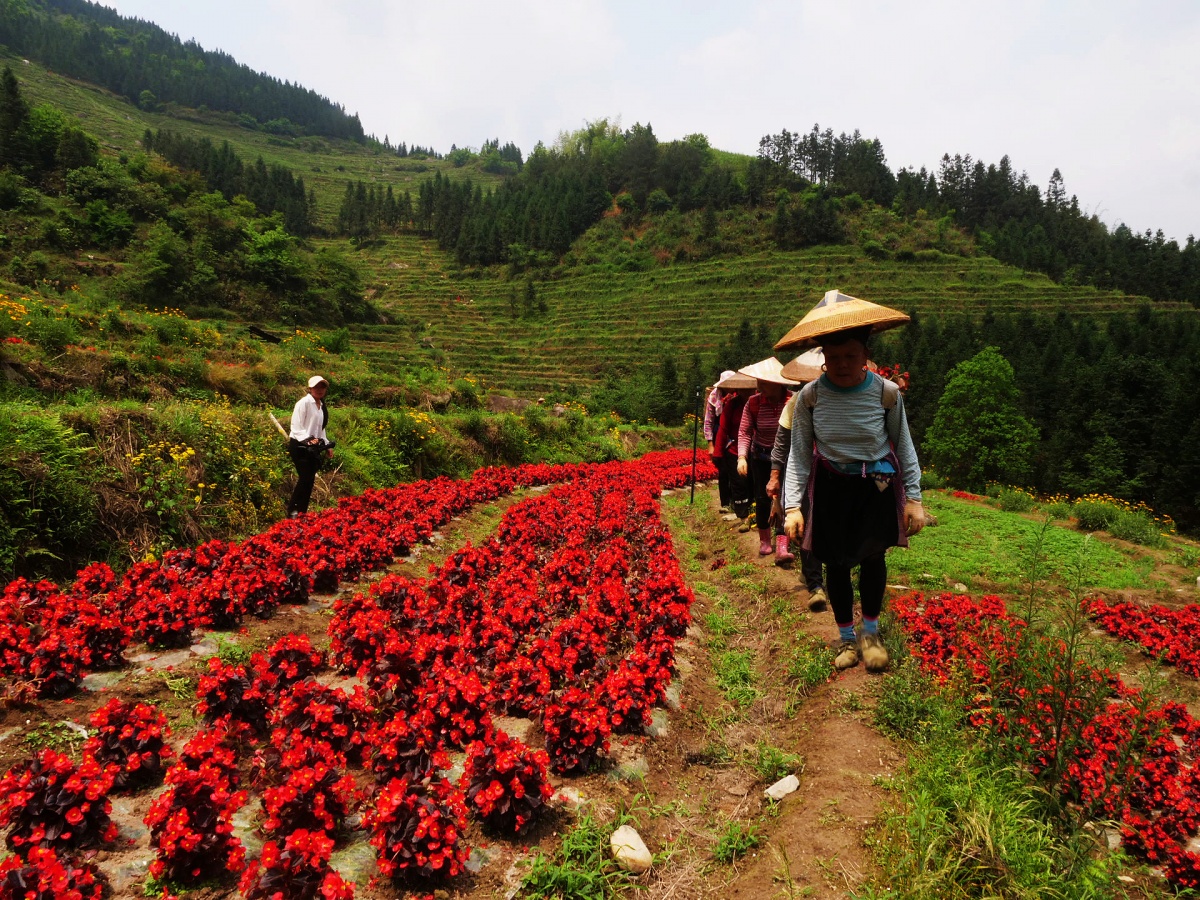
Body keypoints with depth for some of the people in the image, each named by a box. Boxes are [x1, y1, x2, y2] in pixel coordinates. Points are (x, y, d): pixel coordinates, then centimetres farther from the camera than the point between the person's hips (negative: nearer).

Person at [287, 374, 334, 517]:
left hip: (313, 447, 8)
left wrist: (327, 445, 16)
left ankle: (302, 513, 11)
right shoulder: (304, 402, -10)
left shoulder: (322, 406, 15)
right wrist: (308, 440, -27)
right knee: (305, 478, -16)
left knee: (310, 480, 5)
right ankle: (292, 511, -6)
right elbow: (296, 427, -15)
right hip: (299, 445, -8)